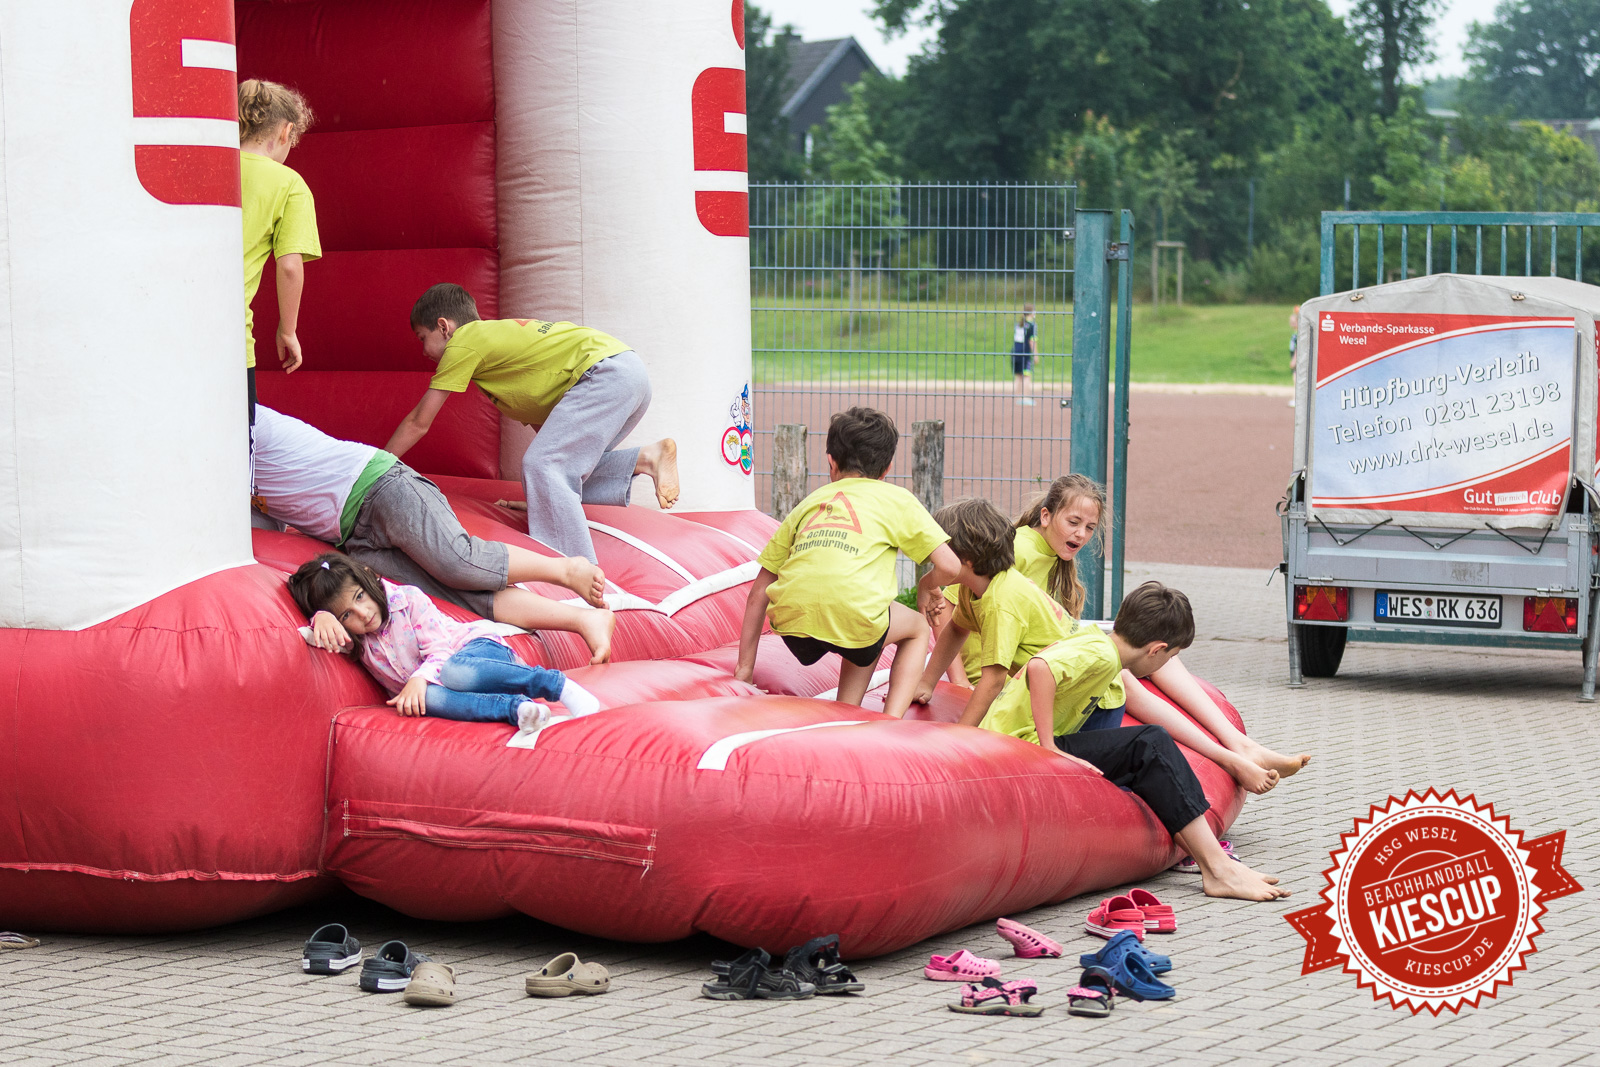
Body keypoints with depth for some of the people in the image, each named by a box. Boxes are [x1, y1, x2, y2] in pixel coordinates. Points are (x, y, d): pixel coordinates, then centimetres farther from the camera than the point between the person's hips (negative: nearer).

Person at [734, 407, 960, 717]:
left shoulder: (809, 503, 29)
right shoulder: (897, 499, 21)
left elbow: (759, 592, 27)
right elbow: (948, 566, 10)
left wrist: (745, 667, 31)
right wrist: (927, 585, 35)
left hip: (790, 621, 4)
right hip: (851, 615, -4)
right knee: (917, 628, 29)